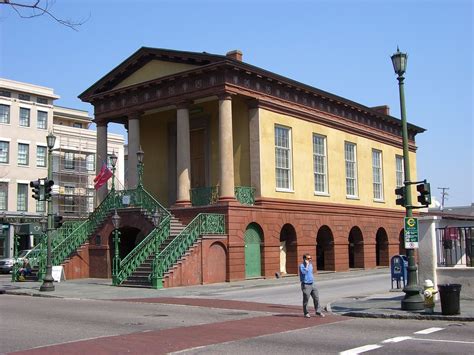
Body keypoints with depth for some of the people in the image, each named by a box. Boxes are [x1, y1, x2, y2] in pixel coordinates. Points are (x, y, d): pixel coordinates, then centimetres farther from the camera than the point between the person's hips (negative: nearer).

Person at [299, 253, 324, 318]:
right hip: (306, 285, -7)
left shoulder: (310, 265, 13)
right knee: (306, 299, 0)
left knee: (316, 298, 4)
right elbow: (304, 272, -30)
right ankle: (306, 313, 11)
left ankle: (318, 311, 12)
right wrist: (307, 264, -22)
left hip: (312, 284, 7)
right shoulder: (301, 266, -11)